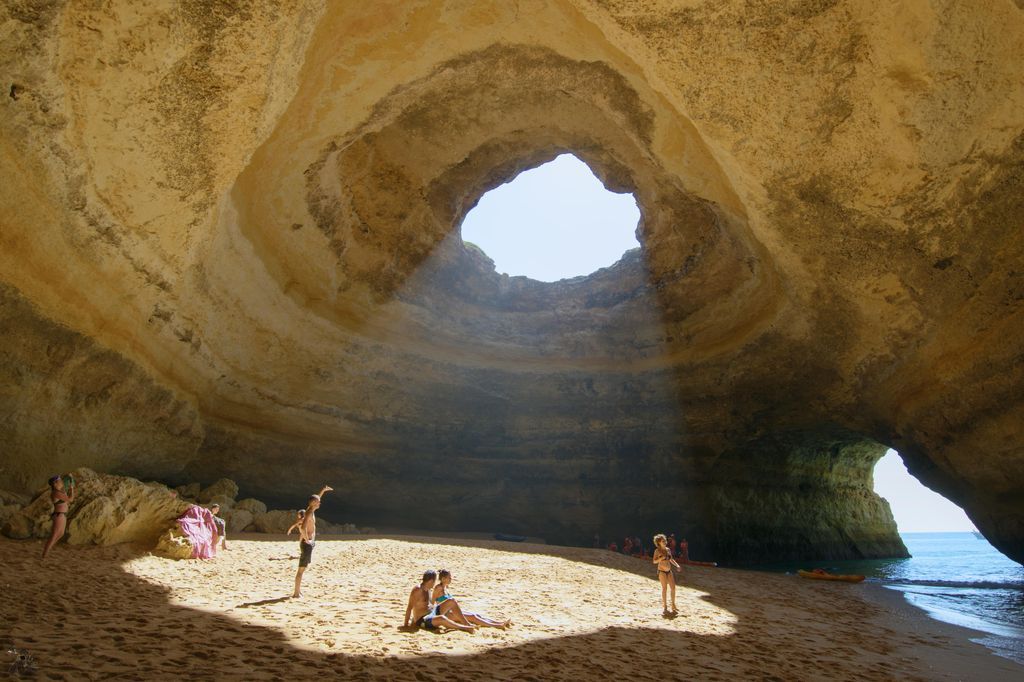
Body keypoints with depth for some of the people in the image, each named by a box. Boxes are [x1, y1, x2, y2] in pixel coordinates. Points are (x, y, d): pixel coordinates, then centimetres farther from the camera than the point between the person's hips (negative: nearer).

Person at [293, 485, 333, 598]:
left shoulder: (310, 510, 11)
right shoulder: (309, 513, -18)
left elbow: (316, 499, 32)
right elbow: (303, 528, -32)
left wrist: (323, 490, 33)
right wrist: (306, 540, -21)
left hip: (309, 542, 10)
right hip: (307, 543, -10)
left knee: (302, 568, 16)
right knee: (301, 569, -6)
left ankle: (298, 590, 24)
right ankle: (296, 593, -2)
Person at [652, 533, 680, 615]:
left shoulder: (668, 549, 9)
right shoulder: (657, 551, -8)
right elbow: (654, 561, -9)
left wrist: (676, 565, 6)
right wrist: (661, 558, -24)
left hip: (669, 571, 6)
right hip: (662, 571, -6)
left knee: (673, 587, 3)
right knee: (664, 588, -6)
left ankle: (673, 605, 17)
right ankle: (665, 607, 2)